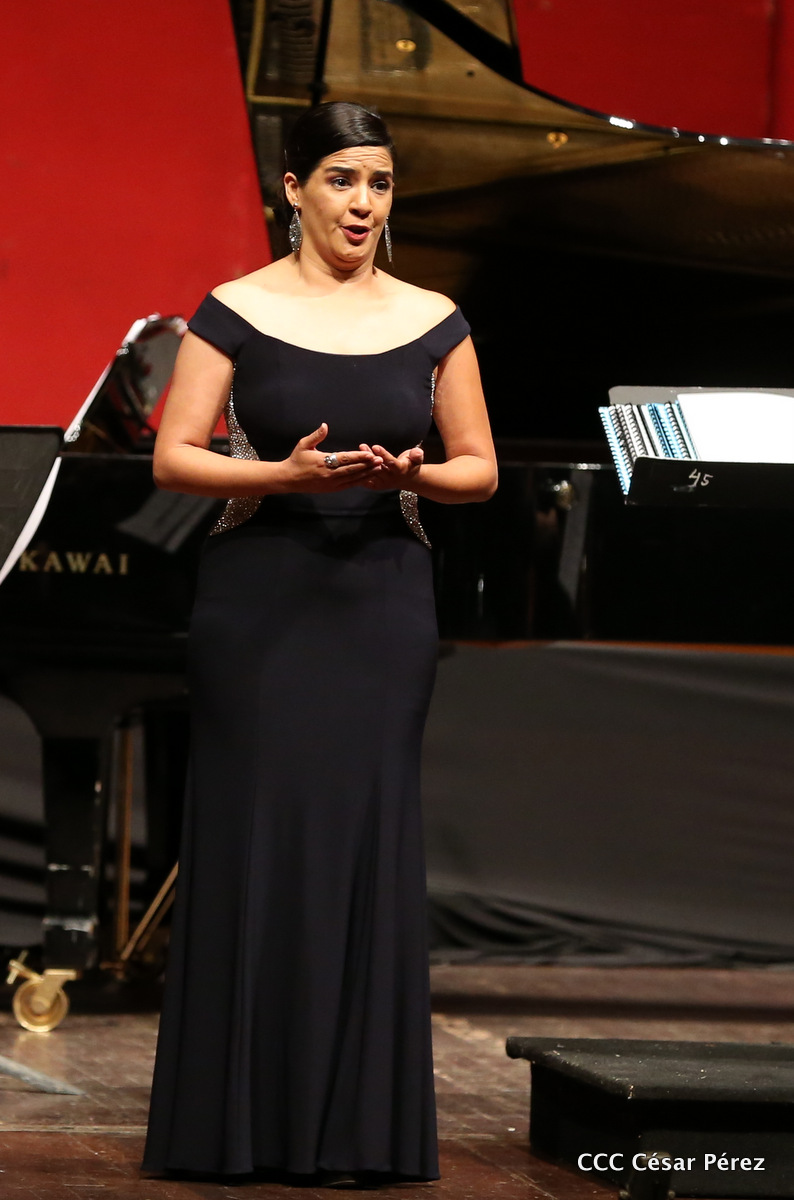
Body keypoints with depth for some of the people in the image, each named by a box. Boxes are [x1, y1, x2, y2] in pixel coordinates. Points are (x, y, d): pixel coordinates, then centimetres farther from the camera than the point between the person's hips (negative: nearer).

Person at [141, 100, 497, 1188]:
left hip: (383, 601, 2)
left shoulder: (432, 323, 7)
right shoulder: (236, 314, 0)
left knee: (366, 841, -1)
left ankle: (354, 1125, 4)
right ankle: (241, 1120, 4)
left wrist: (408, 474, -12)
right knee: (254, 837, -3)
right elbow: (173, 456, -3)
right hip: (259, 596, -2)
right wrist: (286, 475, -18)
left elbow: (479, 468, 9)